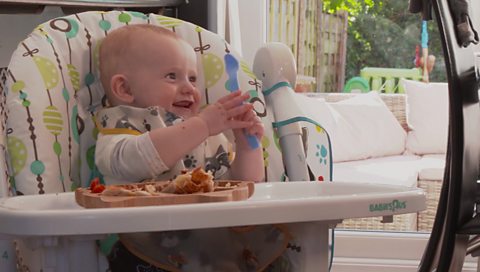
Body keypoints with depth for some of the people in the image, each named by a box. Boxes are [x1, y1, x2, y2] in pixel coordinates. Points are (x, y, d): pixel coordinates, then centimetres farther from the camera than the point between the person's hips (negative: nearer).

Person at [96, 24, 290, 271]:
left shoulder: (206, 133, 23)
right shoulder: (121, 125, 6)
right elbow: (134, 161, -18)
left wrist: (247, 145, 1)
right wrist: (201, 125, -22)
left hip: (213, 239, 5)